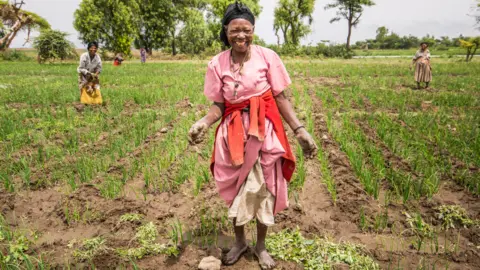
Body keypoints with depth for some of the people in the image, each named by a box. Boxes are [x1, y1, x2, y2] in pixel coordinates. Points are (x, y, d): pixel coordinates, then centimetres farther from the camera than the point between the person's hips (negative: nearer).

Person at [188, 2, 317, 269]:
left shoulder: (267, 57, -6)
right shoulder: (217, 64, -3)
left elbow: (281, 99, -3)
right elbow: (219, 106, 0)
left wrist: (300, 129, -10)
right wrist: (204, 122, -21)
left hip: (265, 132, -1)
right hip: (233, 134, 1)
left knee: (264, 189, 10)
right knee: (236, 190, 13)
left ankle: (261, 245, 33)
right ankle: (240, 241, 38)